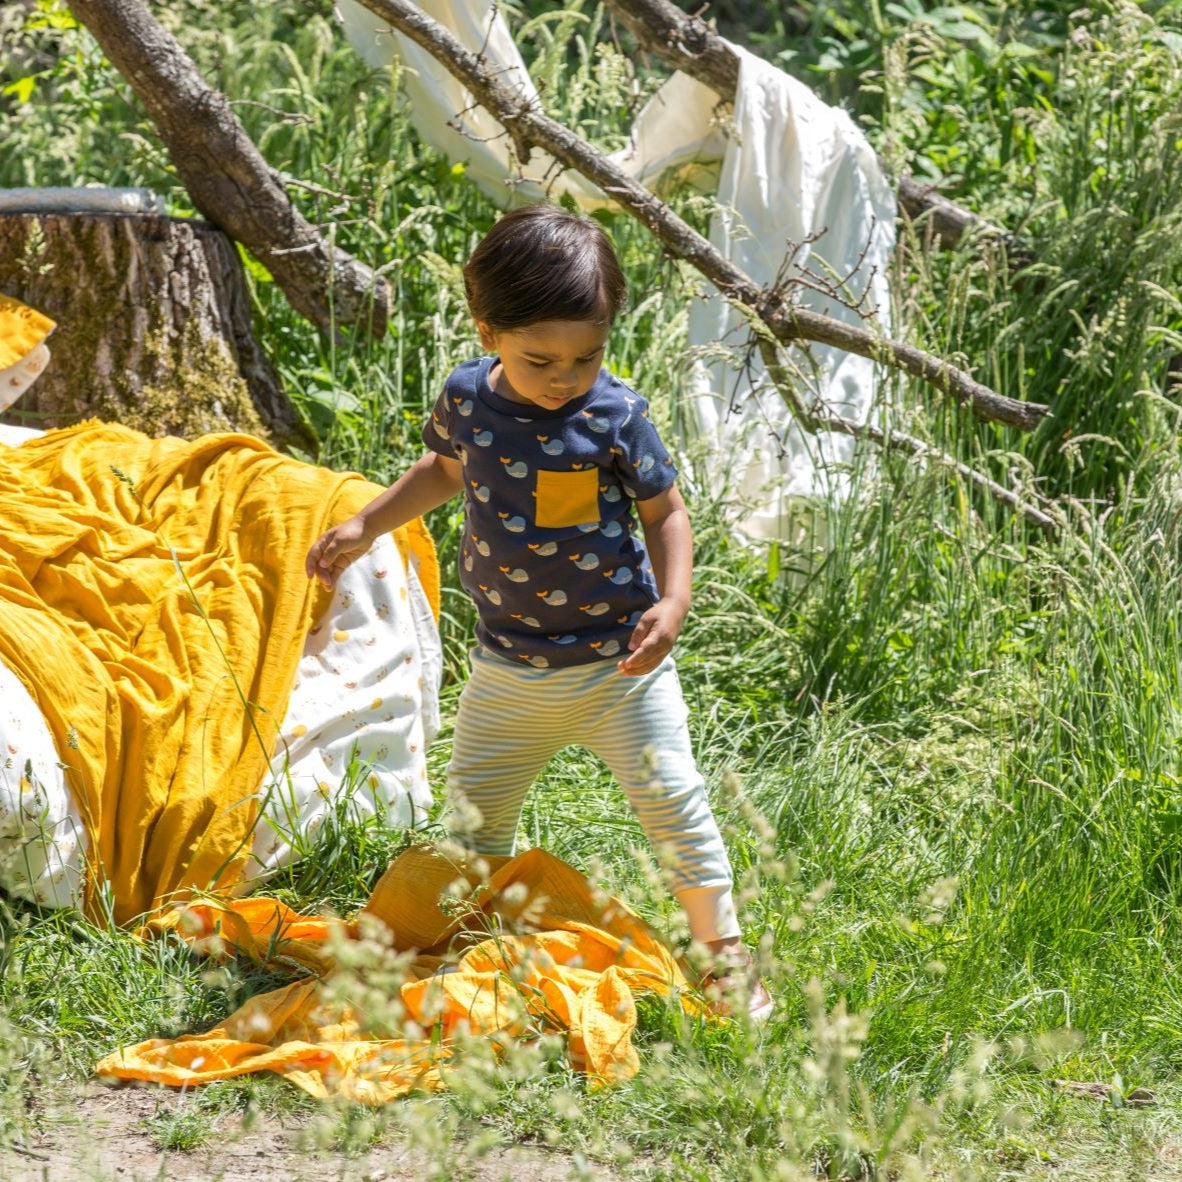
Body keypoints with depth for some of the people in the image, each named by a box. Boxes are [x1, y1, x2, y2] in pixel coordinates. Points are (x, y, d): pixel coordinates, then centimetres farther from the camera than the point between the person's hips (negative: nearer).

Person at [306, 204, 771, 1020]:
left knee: (674, 802, -7)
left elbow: (665, 514, -5)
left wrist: (673, 602, -19)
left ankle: (724, 952, 10)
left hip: (617, 663, -3)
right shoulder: (467, 399, -6)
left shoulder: (617, 417, -15)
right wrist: (365, 528, 15)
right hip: (509, 670, 4)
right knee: (475, 815, 12)